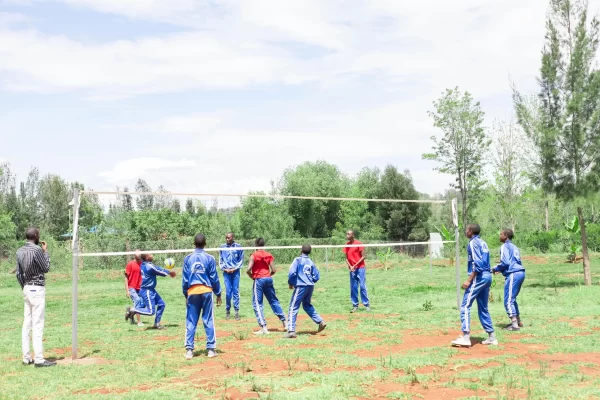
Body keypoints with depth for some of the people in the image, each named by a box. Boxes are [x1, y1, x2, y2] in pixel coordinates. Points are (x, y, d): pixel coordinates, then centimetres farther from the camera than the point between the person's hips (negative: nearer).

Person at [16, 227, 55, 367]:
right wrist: (45, 252, 2)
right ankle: (39, 359, -8)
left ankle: (26, 358, 13)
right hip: (37, 289, -8)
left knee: (27, 324, 10)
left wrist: (24, 288, 20)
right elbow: (46, 268, -7)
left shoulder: (20, 251, 9)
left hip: (27, 288, 8)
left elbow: (18, 273, 12)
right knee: (38, 324, -8)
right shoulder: (37, 250, -15)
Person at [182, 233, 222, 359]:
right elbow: (214, 278, 0)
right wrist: (218, 294, 8)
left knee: (191, 322, 6)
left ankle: (189, 349, 3)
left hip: (192, 292, 1)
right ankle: (211, 349, 6)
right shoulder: (209, 258, -2)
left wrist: (186, 295, 14)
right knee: (208, 321, 4)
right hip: (206, 291, -1)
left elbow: (185, 279, 5)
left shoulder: (188, 259, 2)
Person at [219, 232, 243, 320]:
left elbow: (241, 260, 5)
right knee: (228, 292, -2)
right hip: (226, 272, 1)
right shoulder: (222, 248, 6)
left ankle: (237, 311, 3)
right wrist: (225, 269, -5)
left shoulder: (238, 247, 2)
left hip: (236, 272, -1)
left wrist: (234, 269, -6)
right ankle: (227, 311, 11)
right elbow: (220, 261, 10)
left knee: (236, 292, 0)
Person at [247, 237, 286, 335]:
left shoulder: (254, 255, -7)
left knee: (257, 304, 0)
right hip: (268, 279, 5)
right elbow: (274, 270, 2)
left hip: (259, 280, -5)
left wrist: (252, 277, 3)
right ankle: (284, 322, 23)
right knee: (274, 301, 18)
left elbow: (248, 270, -16)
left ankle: (264, 328, -8)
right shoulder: (269, 255, 6)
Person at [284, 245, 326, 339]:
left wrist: (290, 283, 1)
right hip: (310, 286, 6)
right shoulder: (311, 262, 12)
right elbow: (316, 277, 9)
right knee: (307, 305, 27)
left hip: (301, 286, -6)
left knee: (293, 307, -4)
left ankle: (291, 331, -12)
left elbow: (292, 273, -14)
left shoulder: (298, 260, -3)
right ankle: (320, 321, 20)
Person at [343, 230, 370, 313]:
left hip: (360, 268, -5)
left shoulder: (359, 243, -8)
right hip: (352, 269, 5)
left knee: (362, 287, -5)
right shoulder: (346, 245, 8)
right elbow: (346, 258, 13)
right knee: (353, 288, 5)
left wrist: (355, 265, -15)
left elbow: (363, 256, -9)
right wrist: (349, 266, -6)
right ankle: (355, 305, 11)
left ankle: (367, 305, 3)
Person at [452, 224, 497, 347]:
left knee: (465, 306, -10)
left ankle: (466, 337, -16)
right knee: (483, 308, 15)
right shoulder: (483, 242, 18)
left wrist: (469, 280, -20)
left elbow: (477, 264, -18)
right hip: (488, 276, 10)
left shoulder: (473, 243, -9)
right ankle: (491, 337, 16)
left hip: (479, 276, -10)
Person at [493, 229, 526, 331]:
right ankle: (518, 321, 27)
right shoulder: (514, 247, 21)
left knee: (508, 300, -7)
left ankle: (514, 324, -11)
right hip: (520, 272, 9)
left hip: (513, 274, -9)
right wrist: (500, 269, 23)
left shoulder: (505, 246, -5)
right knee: (512, 299, 22)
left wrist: (496, 269, 2)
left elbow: (505, 262, -14)